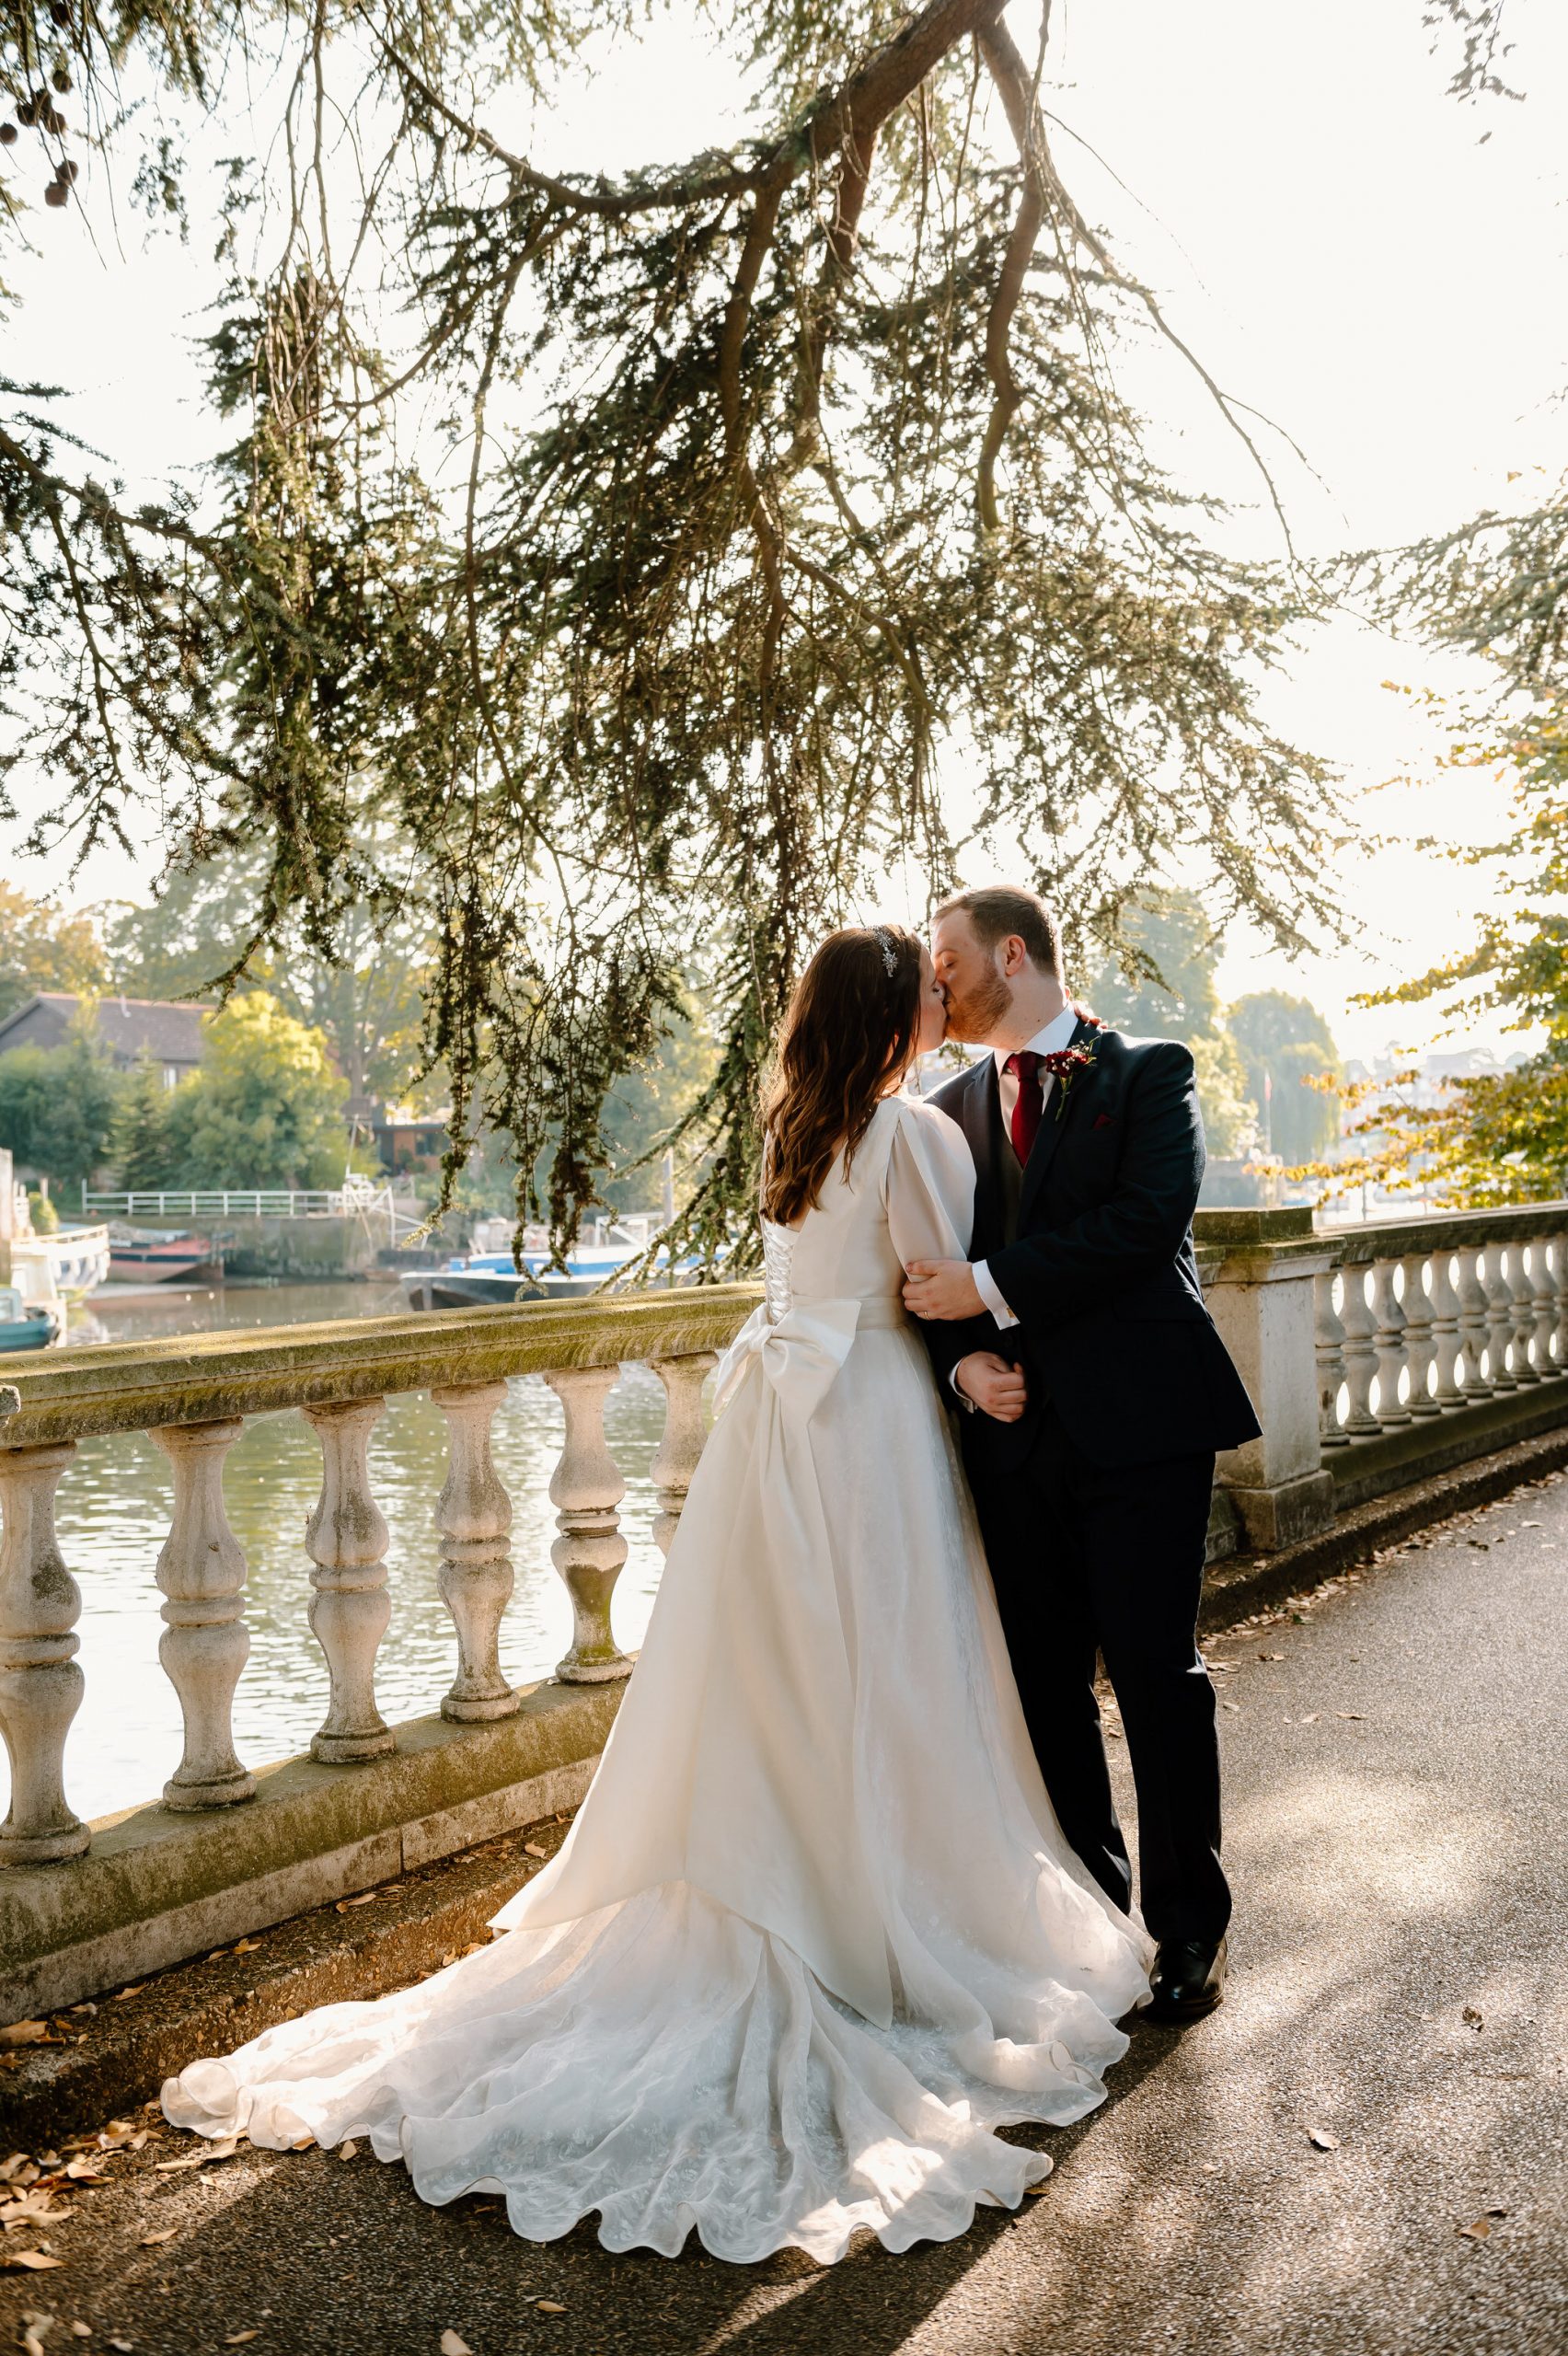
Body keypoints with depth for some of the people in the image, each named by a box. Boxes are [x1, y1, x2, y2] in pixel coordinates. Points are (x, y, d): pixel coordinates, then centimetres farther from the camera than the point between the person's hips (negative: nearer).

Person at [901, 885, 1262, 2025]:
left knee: (1157, 1673, 0)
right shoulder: (950, 1109, 15)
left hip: (1139, 1418, -4)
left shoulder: (1151, 1073, 1)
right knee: (1046, 1684, 10)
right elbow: (938, 1272, 13)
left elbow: (1150, 1219, -14)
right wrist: (963, 1361, -7)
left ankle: (1191, 1928, 17)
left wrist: (993, 1287, -16)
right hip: (1018, 1431, 5)